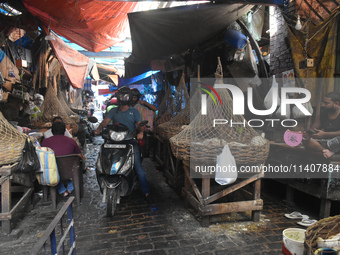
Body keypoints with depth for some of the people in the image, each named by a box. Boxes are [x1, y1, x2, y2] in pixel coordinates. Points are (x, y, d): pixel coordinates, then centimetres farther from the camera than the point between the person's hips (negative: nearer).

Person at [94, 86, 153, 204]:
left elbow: (140, 124, 2)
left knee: (138, 166, -11)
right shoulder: (113, 111, 16)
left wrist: (140, 132, -21)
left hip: (131, 141, -2)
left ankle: (146, 192, -6)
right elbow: (105, 121, 3)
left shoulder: (134, 111, 12)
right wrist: (99, 129, -18)